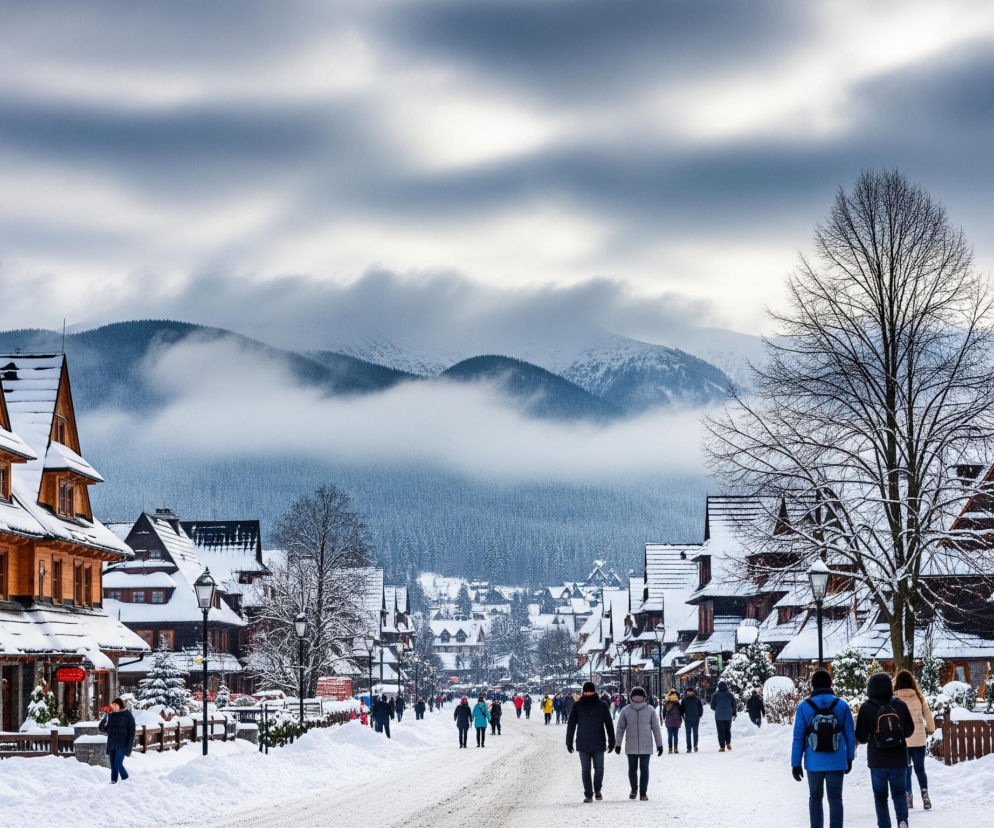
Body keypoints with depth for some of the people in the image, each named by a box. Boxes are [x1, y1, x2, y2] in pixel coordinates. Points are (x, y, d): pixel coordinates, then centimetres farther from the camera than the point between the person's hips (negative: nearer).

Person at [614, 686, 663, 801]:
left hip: (646, 746, -1)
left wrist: (659, 744, 3)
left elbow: (656, 728, 3)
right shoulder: (625, 710, -1)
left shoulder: (650, 710, -1)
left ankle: (643, 792, 8)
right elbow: (620, 728, 6)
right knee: (632, 769, 9)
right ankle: (634, 789, 29)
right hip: (631, 747, 1)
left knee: (644, 769, -2)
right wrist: (617, 744, 6)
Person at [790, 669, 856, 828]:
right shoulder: (842, 706, -1)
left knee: (815, 797, 15)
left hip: (814, 763, 0)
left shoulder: (804, 707, -4)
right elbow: (850, 735, 3)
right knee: (835, 798, 7)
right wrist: (850, 758, 15)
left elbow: (798, 738, -4)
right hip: (837, 763, 0)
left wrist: (796, 763, 1)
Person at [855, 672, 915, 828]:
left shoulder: (866, 708, -10)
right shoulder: (900, 705, -4)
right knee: (899, 792, 16)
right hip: (899, 760, 2)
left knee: (880, 796, 11)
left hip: (877, 762, -2)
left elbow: (861, 737, -8)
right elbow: (909, 731, 5)